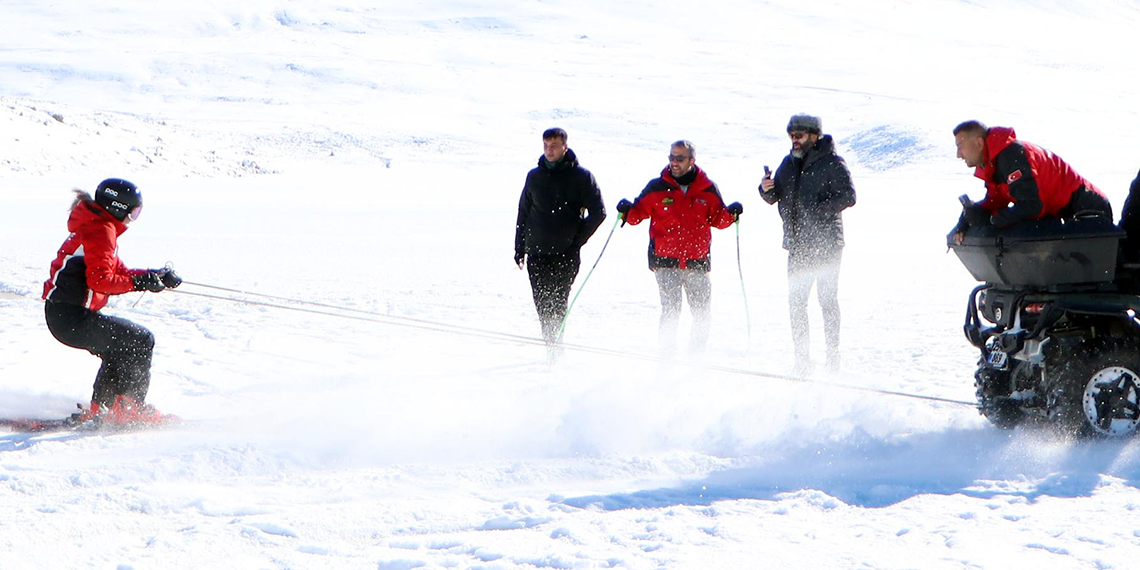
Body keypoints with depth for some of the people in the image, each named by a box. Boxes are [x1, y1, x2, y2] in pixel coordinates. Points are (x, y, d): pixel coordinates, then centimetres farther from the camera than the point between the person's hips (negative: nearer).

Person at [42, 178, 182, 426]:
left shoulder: (99, 227, 20)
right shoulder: (101, 230, -12)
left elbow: (118, 271, 22)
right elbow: (100, 280, -21)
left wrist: (154, 276, 11)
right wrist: (140, 283, -16)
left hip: (61, 314, 11)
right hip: (71, 318, -11)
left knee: (119, 351, 26)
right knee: (141, 341, -7)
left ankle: (98, 410, 26)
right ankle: (129, 408, -4)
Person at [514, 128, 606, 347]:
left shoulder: (581, 176, 2)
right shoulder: (535, 176, 14)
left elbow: (598, 213, 2)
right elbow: (523, 213, 23)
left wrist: (577, 240, -4)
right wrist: (520, 248, 17)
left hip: (566, 254, -3)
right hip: (537, 253, 3)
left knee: (557, 302, -11)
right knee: (542, 302, -4)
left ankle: (554, 341, -5)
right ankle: (550, 341, 5)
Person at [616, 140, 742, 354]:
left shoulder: (708, 189, 6)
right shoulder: (657, 188, 3)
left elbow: (718, 220, 13)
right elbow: (639, 212, 9)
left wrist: (730, 214, -7)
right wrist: (627, 211, -12)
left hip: (697, 262, 2)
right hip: (665, 261, -2)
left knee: (702, 312, 4)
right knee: (670, 310, -12)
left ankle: (698, 357, 20)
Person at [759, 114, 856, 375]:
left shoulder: (832, 164, -6)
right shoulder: (789, 163, 13)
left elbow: (848, 196, -13)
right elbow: (775, 197, 17)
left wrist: (819, 210, -24)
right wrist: (767, 189, -6)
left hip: (826, 241, -6)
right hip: (797, 242, 6)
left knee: (827, 298, -4)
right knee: (796, 300, 4)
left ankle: (832, 355, 2)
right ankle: (802, 357, 9)